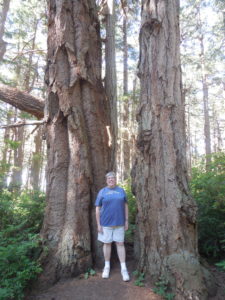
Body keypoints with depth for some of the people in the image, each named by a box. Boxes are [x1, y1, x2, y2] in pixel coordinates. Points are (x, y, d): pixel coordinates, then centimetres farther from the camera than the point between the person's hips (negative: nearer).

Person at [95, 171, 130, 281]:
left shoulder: (121, 191, 2)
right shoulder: (102, 192, -2)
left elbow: (125, 206, 6)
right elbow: (97, 209, -2)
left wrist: (126, 221, 3)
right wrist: (98, 224, -5)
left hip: (119, 223, 1)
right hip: (106, 223, 0)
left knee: (120, 244, 3)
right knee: (107, 243, 10)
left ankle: (124, 269, 13)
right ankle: (107, 267, 27)